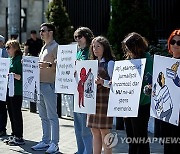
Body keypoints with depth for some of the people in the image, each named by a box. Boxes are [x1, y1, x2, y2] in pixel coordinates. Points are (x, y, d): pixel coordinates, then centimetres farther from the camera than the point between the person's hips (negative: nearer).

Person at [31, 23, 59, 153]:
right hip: (40, 84, 9)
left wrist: (48, 64, -32)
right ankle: (45, 141, 19)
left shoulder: (55, 47, -7)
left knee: (52, 116, -6)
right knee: (43, 116, 12)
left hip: (49, 84, -9)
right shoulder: (44, 47, 20)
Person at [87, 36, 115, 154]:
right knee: (95, 131, 9)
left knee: (104, 131, -4)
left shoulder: (110, 63, -5)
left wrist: (102, 82, -27)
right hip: (93, 99, 7)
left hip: (104, 99, -7)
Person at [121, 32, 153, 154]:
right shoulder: (129, 59, 10)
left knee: (140, 138, 2)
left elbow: (147, 84, -18)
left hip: (140, 106, -7)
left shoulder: (147, 60, -12)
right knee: (131, 138, 15)